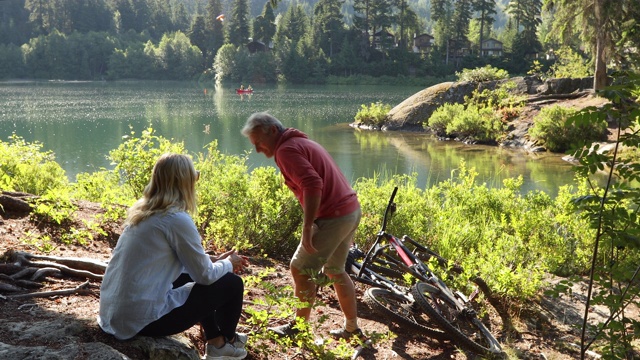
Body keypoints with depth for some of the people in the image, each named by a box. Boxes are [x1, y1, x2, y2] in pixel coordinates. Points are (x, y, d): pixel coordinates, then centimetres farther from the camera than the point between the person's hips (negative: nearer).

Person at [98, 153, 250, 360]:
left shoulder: (142, 210, 7)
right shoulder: (177, 219, -18)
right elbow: (205, 275, -9)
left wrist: (214, 259, 17)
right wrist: (228, 264, 11)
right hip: (142, 319, -8)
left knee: (191, 275, 26)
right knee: (232, 284, 4)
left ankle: (215, 341, 35)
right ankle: (226, 341, 31)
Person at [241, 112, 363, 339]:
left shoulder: (286, 150, -12)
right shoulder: (302, 142, 19)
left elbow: (313, 185, -26)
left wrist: (307, 229, -23)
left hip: (333, 216, -10)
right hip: (352, 210, 10)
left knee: (300, 270, 4)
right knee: (335, 271, 22)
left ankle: (299, 327, 18)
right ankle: (352, 328, 29)